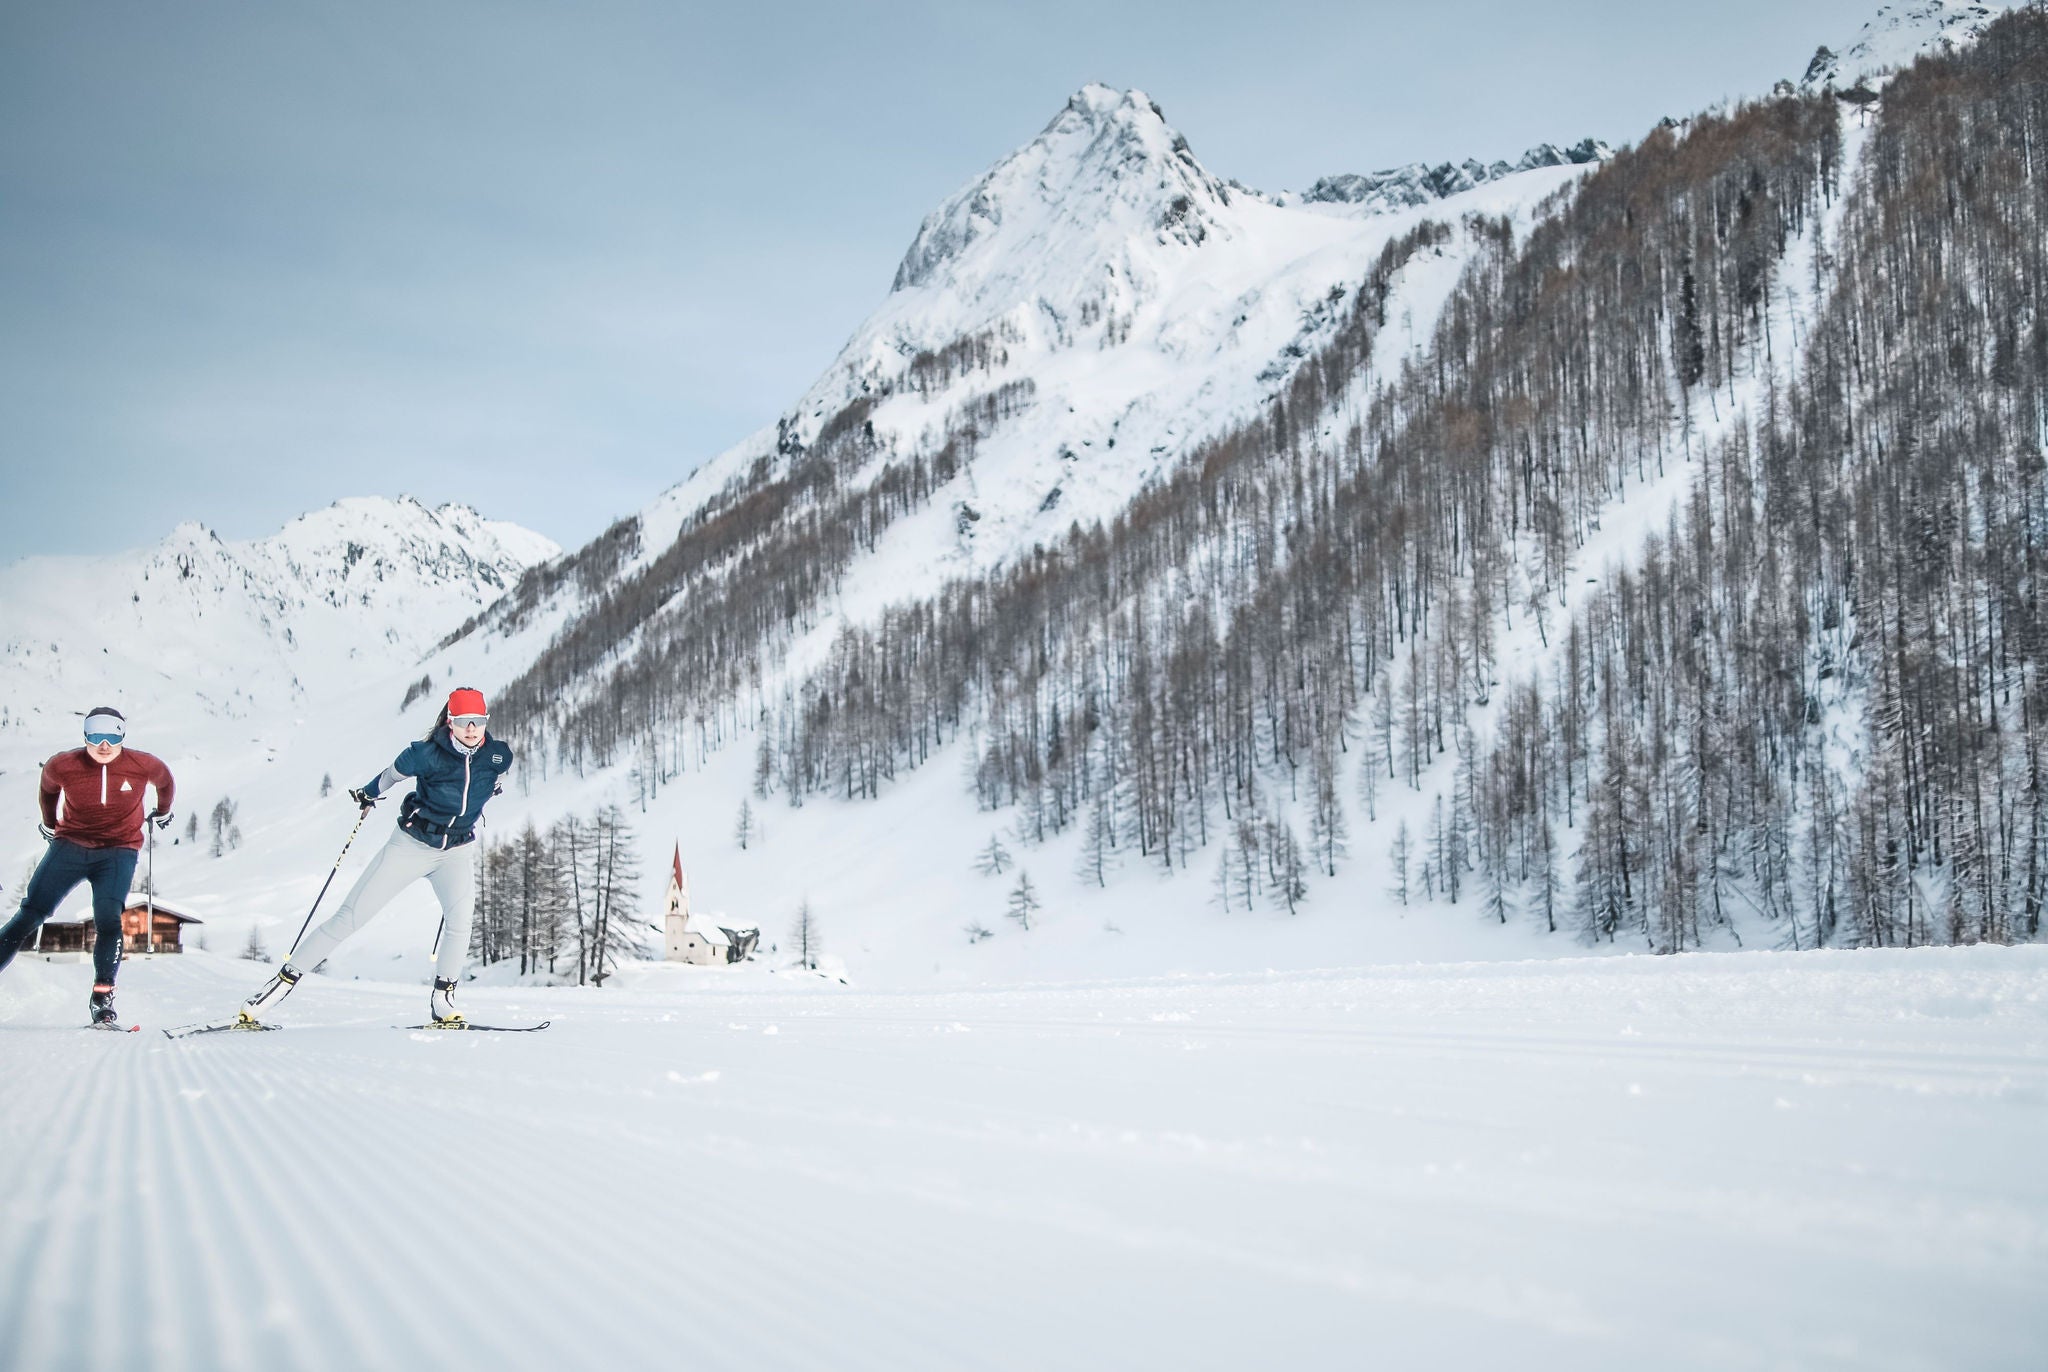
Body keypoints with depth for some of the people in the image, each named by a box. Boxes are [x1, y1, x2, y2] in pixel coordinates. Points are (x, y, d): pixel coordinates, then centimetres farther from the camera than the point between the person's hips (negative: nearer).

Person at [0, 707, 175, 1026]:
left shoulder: (143, 765, -10)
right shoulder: (62, 766, -10)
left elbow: (165, 781, 15)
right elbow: (48, 790, 15)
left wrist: (162, 813, 30)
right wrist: (50, 825, 28)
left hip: (118, 851, -1)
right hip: (70, 845, 1)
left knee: (108, 920, -20)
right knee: (28, 916, -6)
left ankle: (102, 999, -10)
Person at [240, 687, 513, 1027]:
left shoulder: (500, 756, -14)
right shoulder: (427, 754, -22)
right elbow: (393, 773, -1)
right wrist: (368, 793, 13)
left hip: (456, 852, 2)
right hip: (410, 845, -2)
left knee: (459, 921, -23)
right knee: (349, 917, -3)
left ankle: (442, 1000, -5)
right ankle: (282, 982, 4)